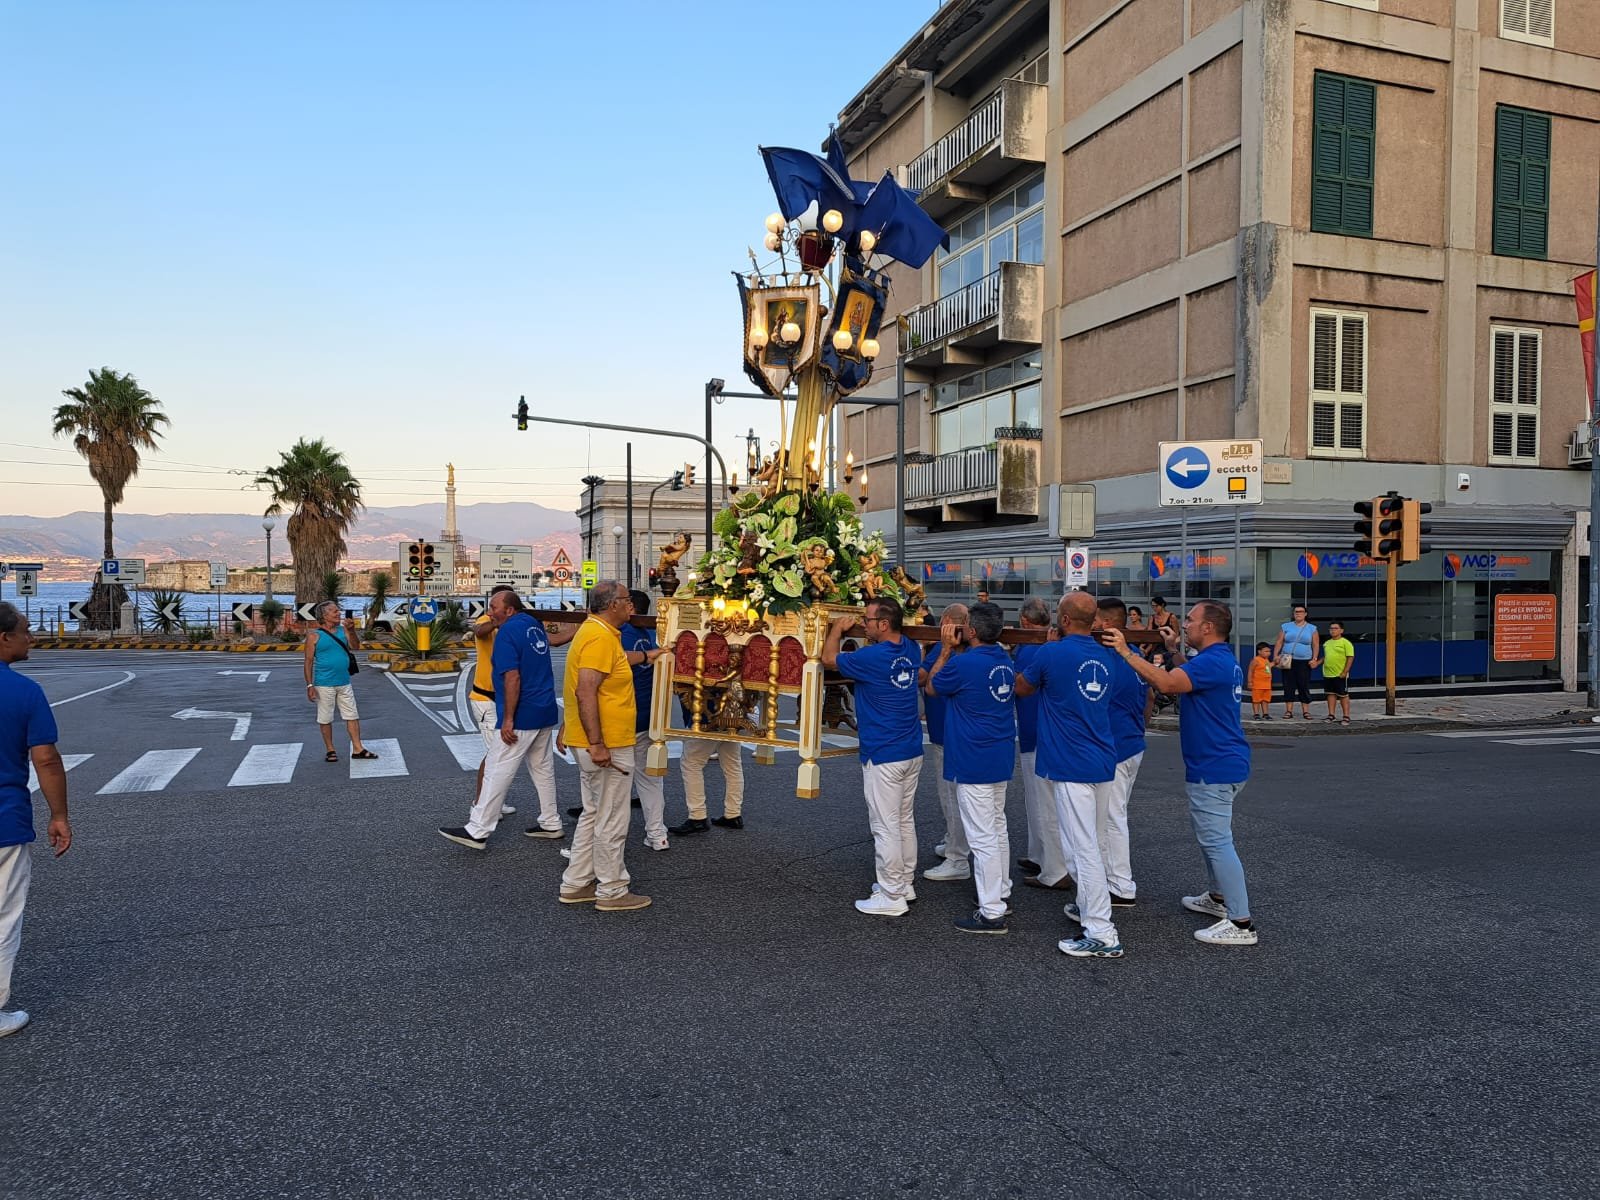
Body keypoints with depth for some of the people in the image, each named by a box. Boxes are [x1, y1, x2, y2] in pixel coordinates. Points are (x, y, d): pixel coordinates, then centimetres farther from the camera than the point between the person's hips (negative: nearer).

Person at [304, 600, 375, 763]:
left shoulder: (343, 630, 7)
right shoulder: (314, 636, -7)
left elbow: (356, 646, -1)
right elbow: (309, 662, -7)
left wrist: (351, 630, -15)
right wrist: (310, 685, -11)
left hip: (344, 683, 5)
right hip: (324, 685, -5)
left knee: (352, 716, 5)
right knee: (325, 719, 5)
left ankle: (357, 749, 10)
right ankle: (330, 750, 17)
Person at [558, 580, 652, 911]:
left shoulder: (593, 631, 12)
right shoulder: (601, 637, -20)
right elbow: (585, 692, -28)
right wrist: (597, 744, -28)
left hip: (598, 743, 11)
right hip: (606, 745, -11)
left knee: (593, 814, 19)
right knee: (611, 820, 1)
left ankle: (576, 884, 27)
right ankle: (612, 891, 11)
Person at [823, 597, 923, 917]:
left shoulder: (872, 657, -20)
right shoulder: (909, 650, 3)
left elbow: (829, 659, -4)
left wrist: (837, 629, 10)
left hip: (883, 756, -8)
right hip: (912, 752, 8)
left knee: (885, 827, 0)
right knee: (905, 821, 17)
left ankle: (891, 897, 6)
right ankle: (905, 883, 28)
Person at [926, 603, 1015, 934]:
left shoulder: (963, 664, -20)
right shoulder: (1005, 660, 6)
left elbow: (933, 686, -2)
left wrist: (946, 649, 2)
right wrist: (955, 650, 15)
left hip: (973, 762, -9)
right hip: (1001, 758, 9)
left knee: (982, 837, -4)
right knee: (998, 828, 21)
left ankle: (991, 913, 1)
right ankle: (1001, 893, 34)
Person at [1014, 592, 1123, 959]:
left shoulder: (1052, 653, -12)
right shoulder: (1103, 656, 8)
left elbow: (1021, 688, 4)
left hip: (1071, 764, -8)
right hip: (1103, 762, 8)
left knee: (1084, 847, -6)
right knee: (1090, 842, 22)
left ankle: (1103, 935, -5)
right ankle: (1087, 906, 36)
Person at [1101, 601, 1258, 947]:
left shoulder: (1213, 662, -21)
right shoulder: (1223, 660, 13)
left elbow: (1167, 683, -33)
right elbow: (1188, 679, 28)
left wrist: (1126, 652, -30)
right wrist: (1174, 652, 22)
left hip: (1214, 768, -11)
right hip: (1221, 763, 11)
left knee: (1216, 840, -8)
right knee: (1210, 834, 24)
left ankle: (1241, 923, -5)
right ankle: (1217, 897, 37)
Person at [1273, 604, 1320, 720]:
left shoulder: (1312, 629, 8)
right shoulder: (1286, 627, 9)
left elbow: (1316, 645, 5)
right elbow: (1279, 642, 6)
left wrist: (1314, 659, -7)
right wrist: (1275, 655, -6)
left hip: (1304, 662, -1)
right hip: (1288, 662, 1)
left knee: (1304, 687, -2)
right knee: (1288, 686, 0)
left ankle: (1306, 711, 4)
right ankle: (1289, 711, 3)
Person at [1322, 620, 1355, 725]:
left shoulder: (1345, 643, -8)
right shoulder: (1326, 643, 13)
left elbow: (1350, 657, -12)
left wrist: (1345, 672, -17)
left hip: (1340, 675, -6)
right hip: (1328, 674, 6)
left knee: (1343, 695, 2)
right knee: (1331, 694, 10)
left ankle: (1346, 717, 9)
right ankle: (1331, 715, 17)